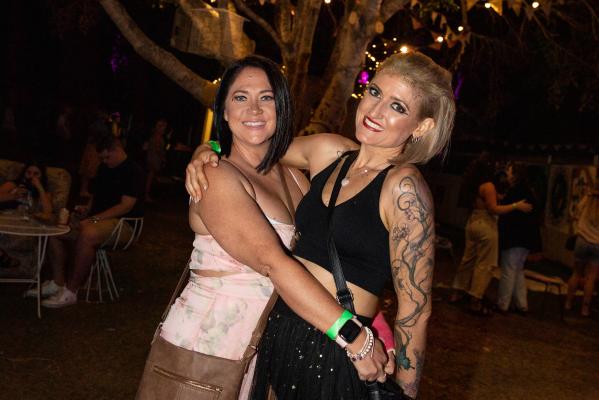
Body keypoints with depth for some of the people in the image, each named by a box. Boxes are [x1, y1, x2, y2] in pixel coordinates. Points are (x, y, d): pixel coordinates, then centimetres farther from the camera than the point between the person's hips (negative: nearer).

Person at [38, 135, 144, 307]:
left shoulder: (133, 172, -8)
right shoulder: (104, 169, 19)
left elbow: (126, 206, -18)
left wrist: (94, 219, -23)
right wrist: (87, 209, 8)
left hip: (123, 224, -9)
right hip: (97, 219, 9)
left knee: (87, 235, -37)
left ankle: (70, 292, -27)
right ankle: (57, 282, -4)